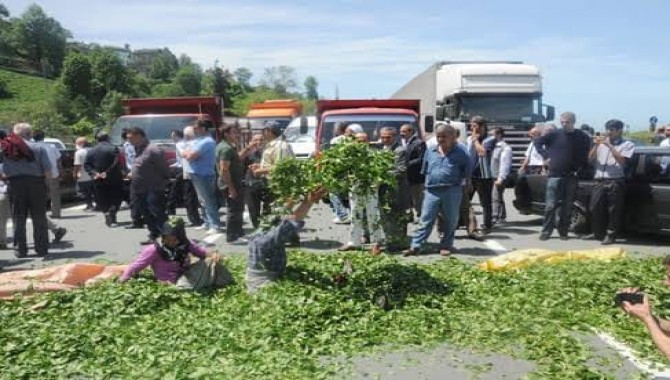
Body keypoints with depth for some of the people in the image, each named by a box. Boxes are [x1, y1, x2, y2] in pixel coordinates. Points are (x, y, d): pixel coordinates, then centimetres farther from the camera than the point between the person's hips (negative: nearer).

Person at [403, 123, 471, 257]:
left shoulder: (460, 152, 0)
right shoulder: (430, 152, 10)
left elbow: (468, 169, 9)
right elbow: (425, 170, 21)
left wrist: (464, 182, 4)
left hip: (452, 192, -2)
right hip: (432, 191, 2)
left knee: (450, 221, 8)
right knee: (426, 220, 0)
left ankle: (446, 246, 23)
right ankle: (415, 246, -1)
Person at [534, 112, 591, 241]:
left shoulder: (582, 137, 3)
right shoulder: (554, 135, 1)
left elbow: (587, 155, 11)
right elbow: (538, 142, 12)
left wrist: (580, 168, 0)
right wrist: (546, 155, 2)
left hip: (571, 177, 1)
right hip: (554, 175, -1)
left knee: (567, 207, 7)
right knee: (550, 205, -2)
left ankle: (563, 231, 18)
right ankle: (546, 231, 7)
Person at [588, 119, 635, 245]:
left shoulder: (627, 145, 5)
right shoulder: (602, 142, 16)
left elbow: (622, 161, -9)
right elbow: (590, 158, 10)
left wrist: (609, 146, -13)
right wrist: (596, 145, -5)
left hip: (615, 182, -4)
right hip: (599, 181, 4)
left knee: (613, 210, -3)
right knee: (595, 208, 1)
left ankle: (610, 235, 5)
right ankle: (599, 234, 14)